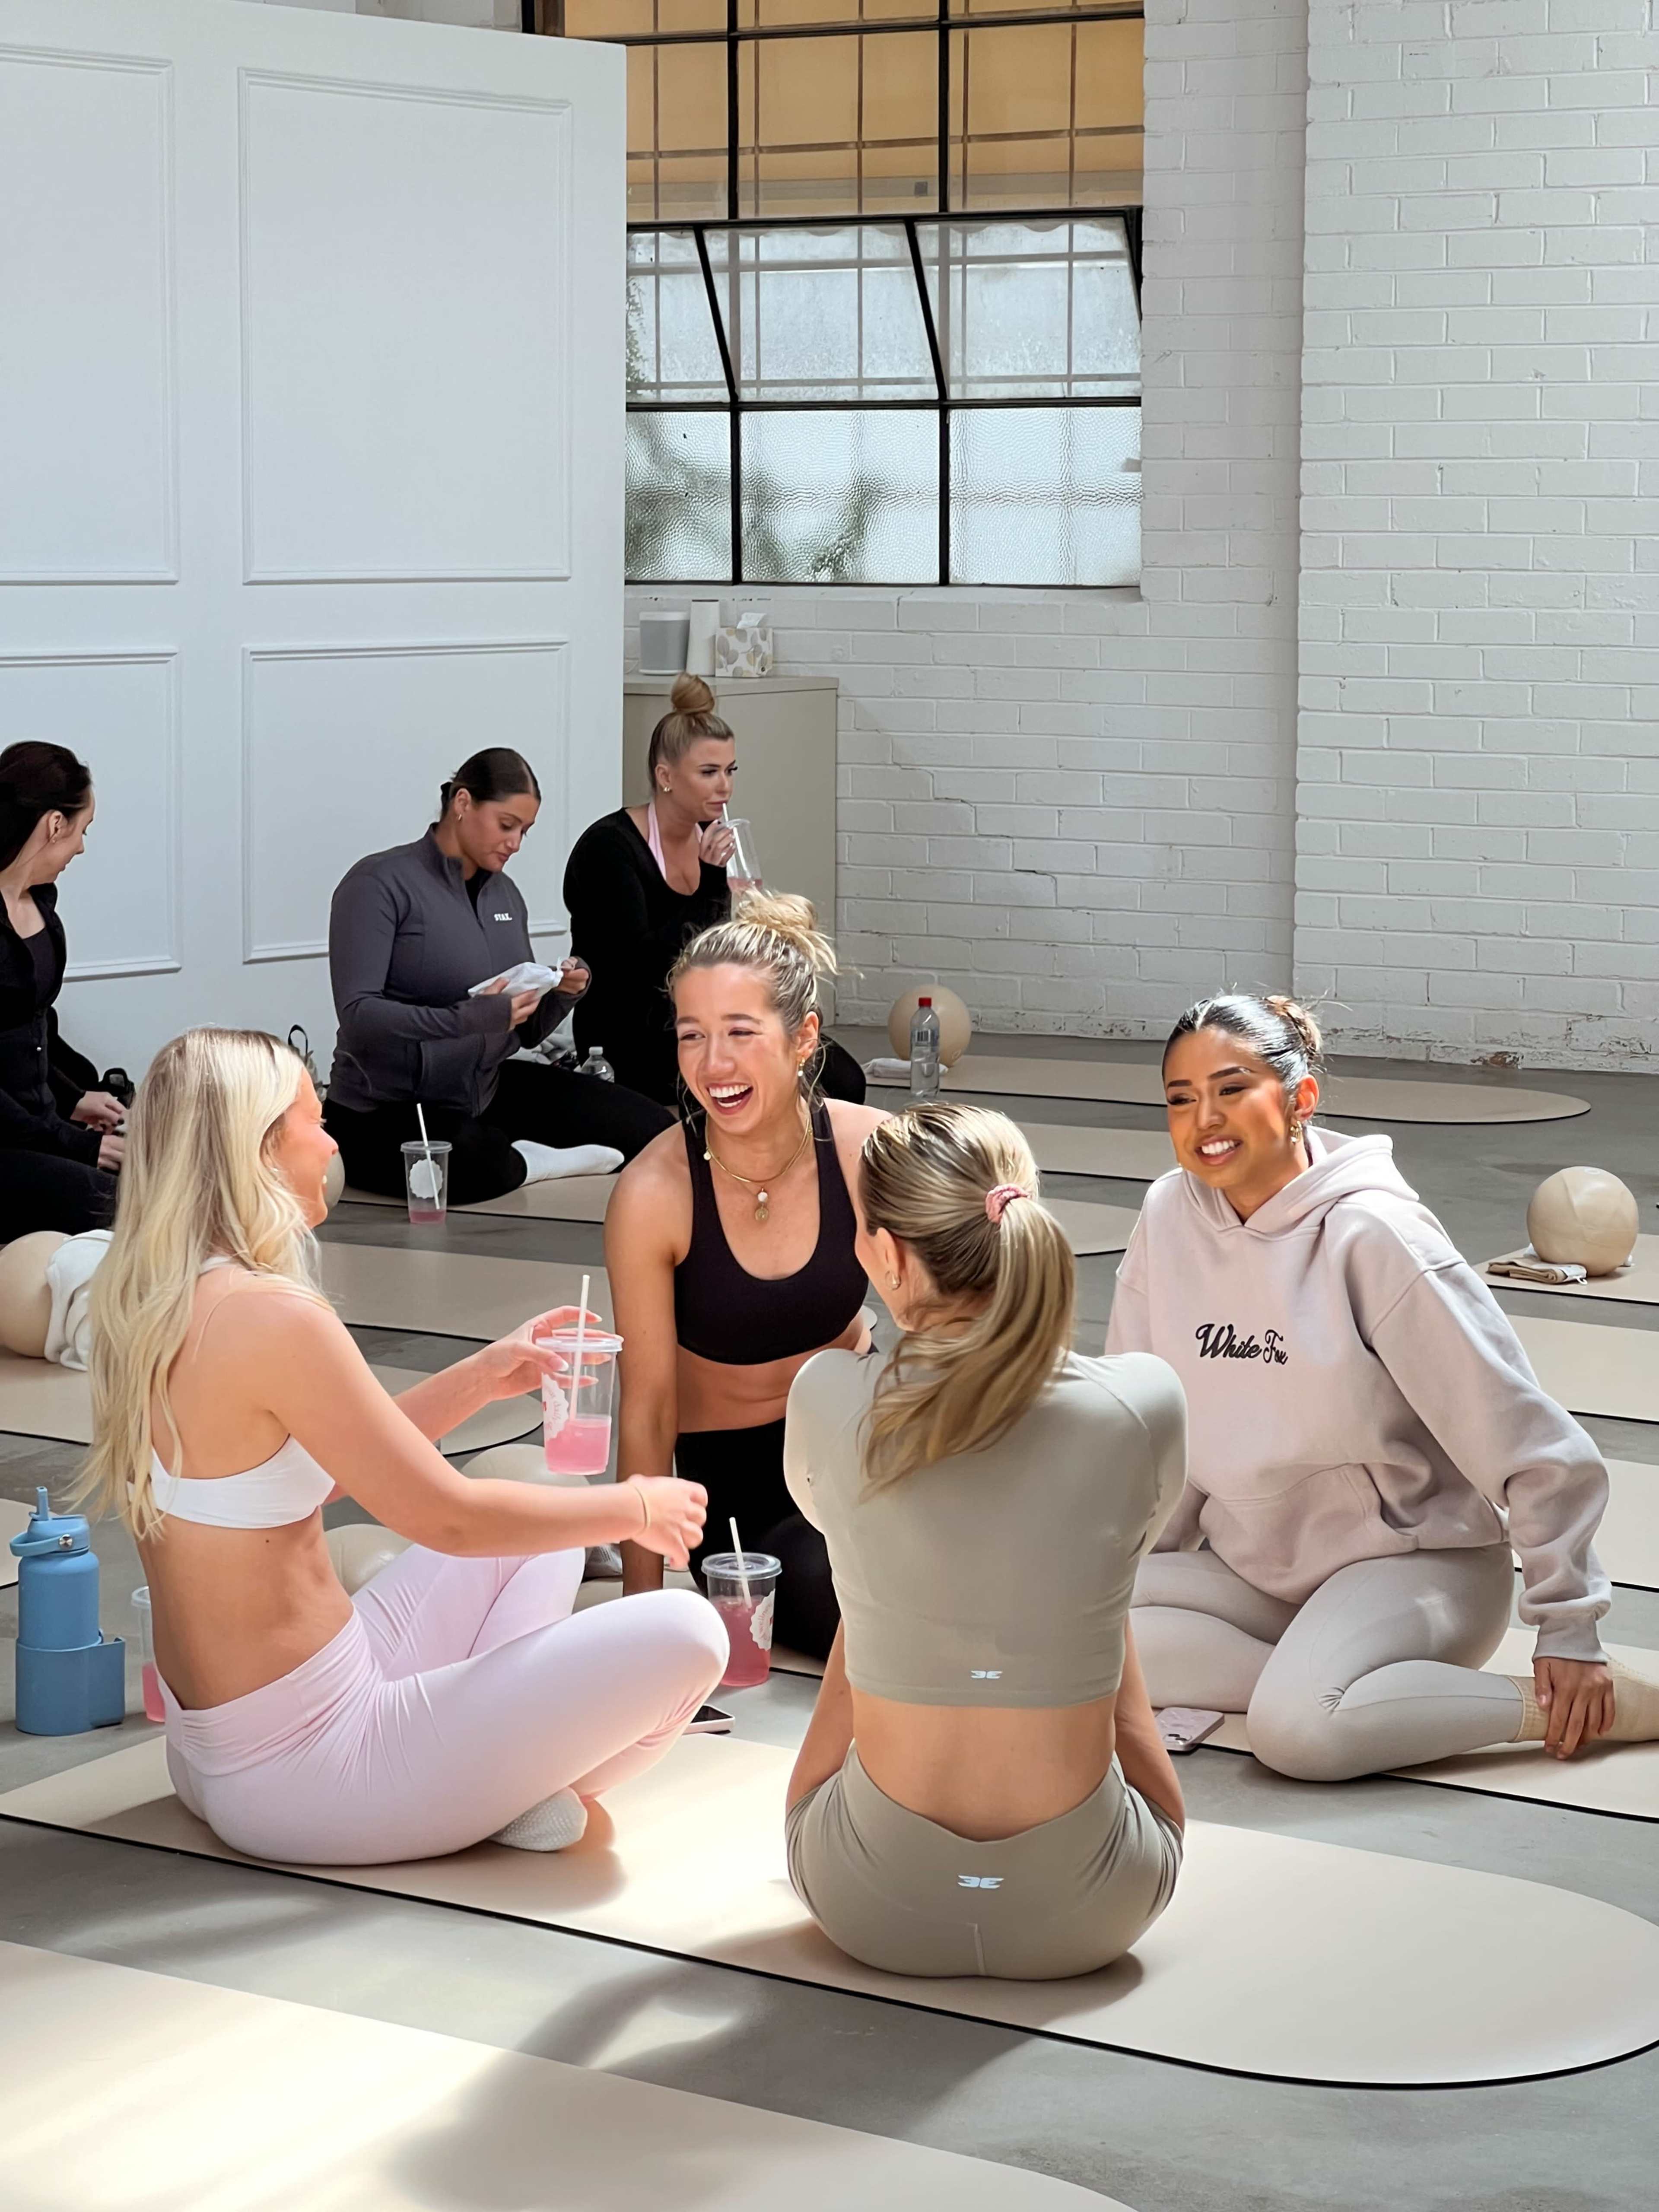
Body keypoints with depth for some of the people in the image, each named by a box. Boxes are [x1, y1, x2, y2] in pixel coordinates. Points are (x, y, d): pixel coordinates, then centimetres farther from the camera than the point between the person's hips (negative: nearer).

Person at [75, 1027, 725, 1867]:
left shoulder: (144, 1309, 6)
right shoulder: (271, 1318, -23)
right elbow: (446, 1515, -18)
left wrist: (482, 1377, 17)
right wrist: (634, 1508, -3)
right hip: (300, 1778, -10)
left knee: (537, 1523, 23)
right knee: (683, 1636, -13)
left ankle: (487, 1759, 6)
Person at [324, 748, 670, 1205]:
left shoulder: (506, 894, 10)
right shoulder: (380, 884, -12)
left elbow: (527, 1031, 13)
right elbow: (358, 1015, -22)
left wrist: (562, 995, -10)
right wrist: (471, 1017, -33)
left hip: (484, 1092, 7)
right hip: (385, 1111, -7)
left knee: (647, 1127, -5)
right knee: (481, 1168, -40)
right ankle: (526, 1162, -9)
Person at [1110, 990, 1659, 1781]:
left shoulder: (1373, 1234, -17)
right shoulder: (1168, 1219, -2)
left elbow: (1529, 1441, -15)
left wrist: (1569, 1634, -14)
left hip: (1414, 1560, -5)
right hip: (1248, 1562, 5)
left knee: (1299, 1727, -34)